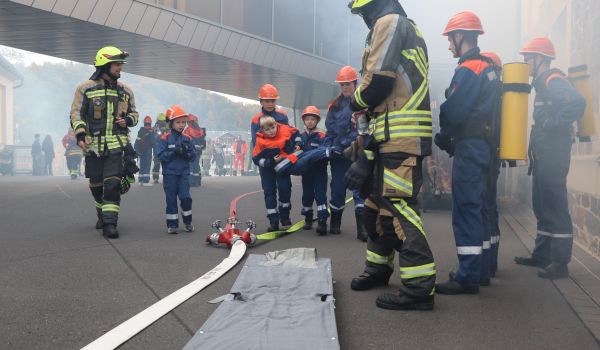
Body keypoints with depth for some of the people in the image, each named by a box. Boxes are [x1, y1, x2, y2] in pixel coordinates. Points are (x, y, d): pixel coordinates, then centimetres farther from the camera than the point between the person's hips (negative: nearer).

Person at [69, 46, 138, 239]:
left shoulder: (125, 91, 9)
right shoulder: (86, 89, 0)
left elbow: (133, 113, 19)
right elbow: (76, 114, 0)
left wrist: (128, 120, -4)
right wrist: (80, 135, -14)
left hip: (116, 145, 0)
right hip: (93, 145, 0)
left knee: (112, 184, -11)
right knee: (96, 185, 11)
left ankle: (110, 223, -10)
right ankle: (102, 214, 32)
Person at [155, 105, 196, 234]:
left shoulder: (187, 139, 6)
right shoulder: (165, 138, -4)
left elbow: (193, 155, 4)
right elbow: (160, 154, -12)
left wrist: (186, 153, -16)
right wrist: (174, 152, -20)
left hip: (184, 173, 2)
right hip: (169, 173, -2)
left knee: (186, 197, -3)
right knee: (171, 199, 4)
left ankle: (188, 222, 15)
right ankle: (172, 225, 13)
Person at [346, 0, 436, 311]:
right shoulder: (407, 29, 26)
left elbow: (379, 79, -18)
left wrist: (356, 100, 2)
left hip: (399, 137, -11)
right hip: (392, 138, 11)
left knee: (397, 205, -13)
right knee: (376, 201, 18)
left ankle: (419, 287, -12)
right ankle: (379, 267, 32)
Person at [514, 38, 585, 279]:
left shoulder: (553, 80, -12)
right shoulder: (543, 83, 19)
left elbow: (577, 103, -29)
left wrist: (553, 124, -22)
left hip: (553, 156, -10)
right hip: (543, 155, 10)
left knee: (555, 207, -8)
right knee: (542, 206, 15)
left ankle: (560, 262, -3)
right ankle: (542, 255, 24)